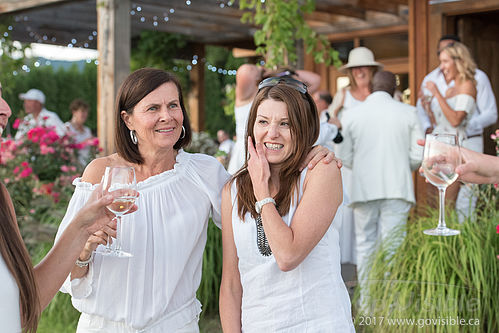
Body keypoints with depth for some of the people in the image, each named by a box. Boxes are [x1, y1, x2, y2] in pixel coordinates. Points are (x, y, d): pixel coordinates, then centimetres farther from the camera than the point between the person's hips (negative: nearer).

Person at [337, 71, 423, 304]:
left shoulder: (352, 115, 4)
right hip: (397, 188, -1)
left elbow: (346, 157, 5)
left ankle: (367, 302, 12)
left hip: (364, 187, 1)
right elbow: (418, 155, 0)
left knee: (365, 244, 9)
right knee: (392, 245, 1)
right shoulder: (408, 113, 2)